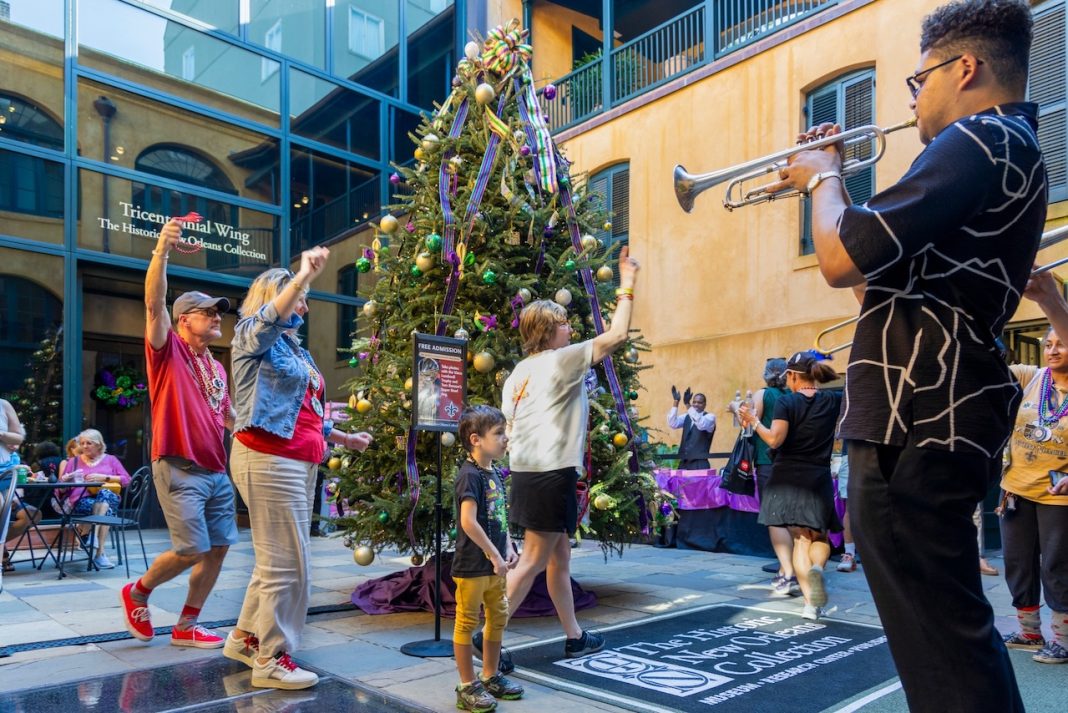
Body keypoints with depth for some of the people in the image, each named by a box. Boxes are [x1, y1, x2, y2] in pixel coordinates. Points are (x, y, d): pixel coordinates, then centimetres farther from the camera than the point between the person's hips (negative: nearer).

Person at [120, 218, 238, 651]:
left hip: (217, 470, 7)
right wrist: (162, 251, -34)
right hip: (179, 469, -7)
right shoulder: (168, 349, -3)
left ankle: (186, 626, 21)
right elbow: (155, 303, -21)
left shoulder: (216, 367, 16)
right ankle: (137, 592, 20)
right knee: (192, 549, -9)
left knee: (218, 548, 6)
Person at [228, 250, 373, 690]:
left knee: (277, 559, 15)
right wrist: (304, 275, -33)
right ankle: (271, 661, 5)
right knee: (287, 563, -7)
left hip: (300, 463, 9)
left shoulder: (297, 350, 21)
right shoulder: (253, 336, -2)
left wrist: (345, 438, 26)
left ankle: (245, 638, 29)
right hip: (268, 460, -9)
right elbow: (270, 317, -27)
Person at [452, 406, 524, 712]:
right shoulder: (470, 476, -19)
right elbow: (468, 521, -25)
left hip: (495, 565, 9)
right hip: (472, 565, -9)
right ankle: (467, 687, 17)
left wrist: (508, 549, 6)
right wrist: (494, 555, -20)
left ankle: (490, 677, 33)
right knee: (467, 623, 5)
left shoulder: (495, 473, 9)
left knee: (498, 619, 18)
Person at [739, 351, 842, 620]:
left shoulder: (786, 402, -7)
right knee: (820, 537, 17)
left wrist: (753, 421, -5)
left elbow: (774, 440, -16)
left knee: (800, 538, 4)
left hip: (788, 479, -2)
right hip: (819, 479, 2)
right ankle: (816, 568, -18)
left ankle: (811, 602, -7)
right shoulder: (833, 401, 2)